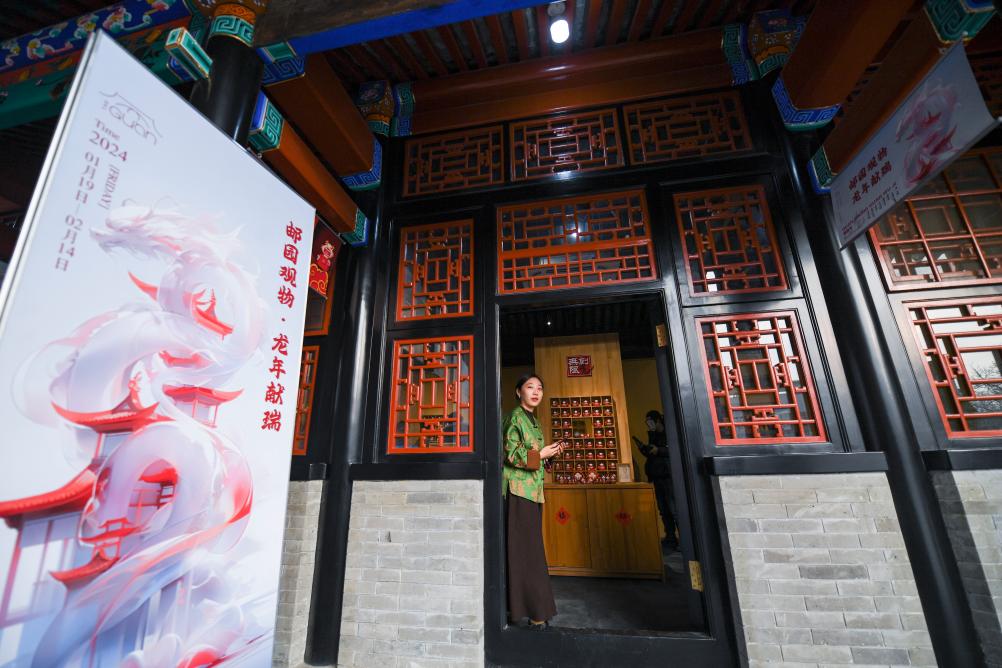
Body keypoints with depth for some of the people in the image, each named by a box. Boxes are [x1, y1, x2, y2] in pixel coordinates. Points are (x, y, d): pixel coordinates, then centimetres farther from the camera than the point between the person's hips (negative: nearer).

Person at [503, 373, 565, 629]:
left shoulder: (533, 421, 16)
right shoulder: (515, 417, -10)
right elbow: (510, 454, -17)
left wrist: (549, 452, 5)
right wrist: (540, 455, -14)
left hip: (532, 489, 9)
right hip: (519, 488, -9)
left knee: (530, 547, 14)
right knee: (525, 548, -3)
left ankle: (534, 607, 26)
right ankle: (532, 610, 6)